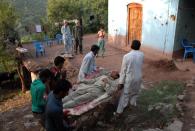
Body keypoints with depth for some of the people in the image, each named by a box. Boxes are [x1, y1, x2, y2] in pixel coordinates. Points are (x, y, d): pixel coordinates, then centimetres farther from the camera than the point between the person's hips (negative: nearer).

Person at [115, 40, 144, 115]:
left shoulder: (126, 56, -19)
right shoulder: (142, 55, -8)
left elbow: (123, 70, -15)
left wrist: (121, 82, -8)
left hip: (129, 79, -3)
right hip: (138, 78, 4)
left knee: (125, 95, 8)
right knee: (135, 92, 28)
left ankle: (119, 111, 17)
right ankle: (133, 103, 50)